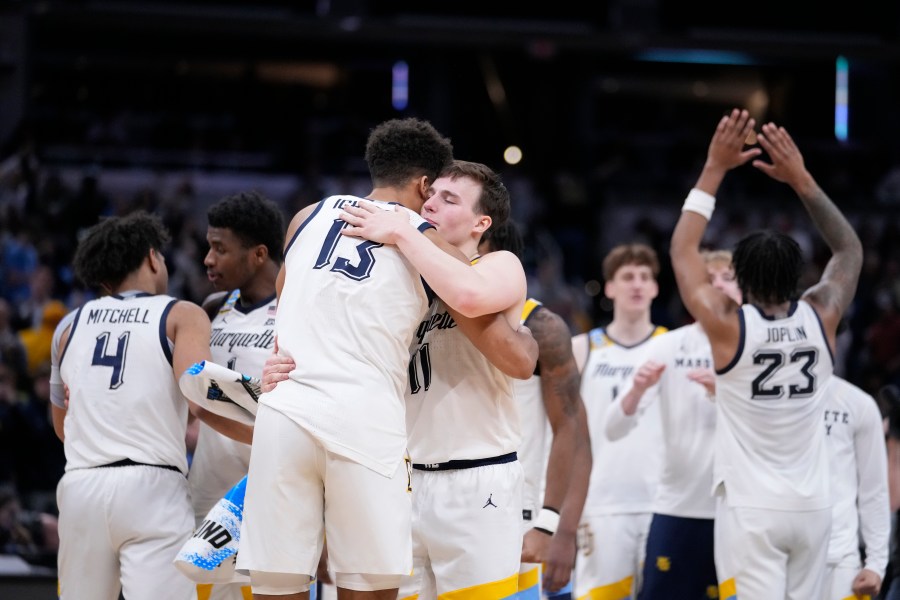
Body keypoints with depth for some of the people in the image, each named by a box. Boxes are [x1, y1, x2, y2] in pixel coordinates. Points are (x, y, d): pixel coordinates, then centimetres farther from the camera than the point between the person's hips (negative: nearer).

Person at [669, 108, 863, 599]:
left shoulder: (728, 326, -10)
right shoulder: (821, 318, -1)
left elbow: (683, 250, 2)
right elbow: (850, 250, 17)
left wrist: (715, 170, 3)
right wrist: (801, 179, 12)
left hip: (751, 508, -4)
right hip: (811, 507, 4)